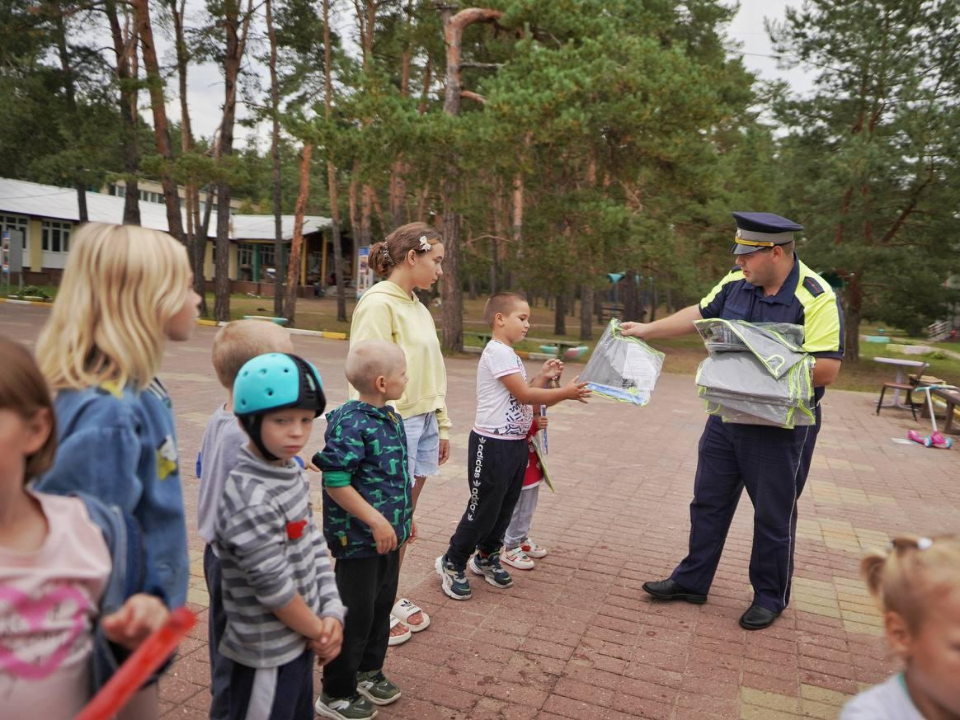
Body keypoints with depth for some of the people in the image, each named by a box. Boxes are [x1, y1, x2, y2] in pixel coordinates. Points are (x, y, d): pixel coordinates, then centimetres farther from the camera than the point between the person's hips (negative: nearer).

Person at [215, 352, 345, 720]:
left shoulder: (292, 472, -2)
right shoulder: (249, 500, -29)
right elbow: (275, 587, -25)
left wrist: (331, 613, -6)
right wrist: (319, 631, -10)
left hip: (300, 641, 8)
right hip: (268, 656, -8)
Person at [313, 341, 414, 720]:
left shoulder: (391, 418, 5)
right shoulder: (350, 424, -23)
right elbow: (336, 482, -24)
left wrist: (404, 516, 20)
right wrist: (376, 521, -23)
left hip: (389, 534, 9)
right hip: (358, 538, -9)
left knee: (382, 605, 21)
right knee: (355, 614, 5)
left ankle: (369, 671, 41)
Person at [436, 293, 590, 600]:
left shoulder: (510, 354, 15)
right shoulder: (497, 351, -16)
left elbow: (522, 397, 13)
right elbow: (523, 395, -19)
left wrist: (544, 378, 2)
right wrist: (565, 393, -14)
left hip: (515, 442, 10)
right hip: (492, 444, -9)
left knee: (505, 506, 17)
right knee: (484, 508, 0)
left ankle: (486, 557, 33)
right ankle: (452, 563, 15)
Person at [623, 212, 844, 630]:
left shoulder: (816, 298, -19)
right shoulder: (737, 283, -1)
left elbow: (826, 370, -23)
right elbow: (700, 314, 14)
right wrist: (648, 330, 12)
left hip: (780, 430, -6)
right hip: (726, 418, 6)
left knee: (774, 517, 10)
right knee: (708, 502, 15)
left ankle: (770, 597, 31)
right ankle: (691, 580, 32)